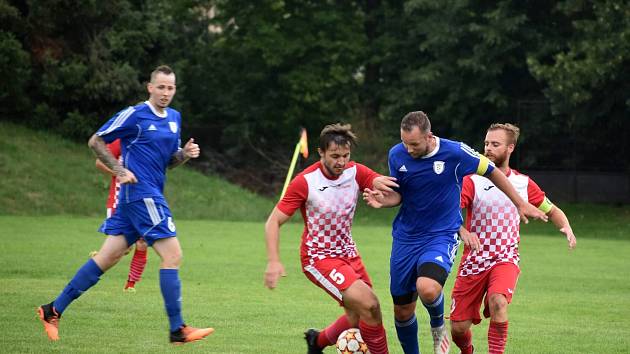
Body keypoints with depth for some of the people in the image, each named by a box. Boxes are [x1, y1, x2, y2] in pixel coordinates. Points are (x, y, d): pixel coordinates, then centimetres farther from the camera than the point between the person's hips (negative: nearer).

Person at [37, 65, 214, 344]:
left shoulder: (174, 118, 16)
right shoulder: (134, 115, -8)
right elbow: (95, 141, -3)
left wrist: (185, 153, 3)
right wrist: (119, 170, -12)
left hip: (151, 194, 8)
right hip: (140, 193, -8)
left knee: (107, 258, 7)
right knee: (172, 255, -11)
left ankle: (53, 310, 12)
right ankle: (177, 329, -9)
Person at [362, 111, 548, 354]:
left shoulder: (455, 152, -15)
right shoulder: (397, 155, -6)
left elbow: (491, 172, 1)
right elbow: (398, 194, 8)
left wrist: (521, 204, 9)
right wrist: (383, 200, -16)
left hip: (442, 236, -4)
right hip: (406, 237, 4)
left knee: (427, 289, -31)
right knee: (402, 310, 5)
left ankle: (438, 325, 4)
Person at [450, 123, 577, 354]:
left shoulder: (523, 184, 6)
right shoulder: (472, 181, -5)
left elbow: (551, 210, 19)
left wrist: (566, 228, -3)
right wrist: (462, 232, -39)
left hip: (505, 259, 0)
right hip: (473, 260, 0)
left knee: (498, 302, -32)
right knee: (458, 328, -1)